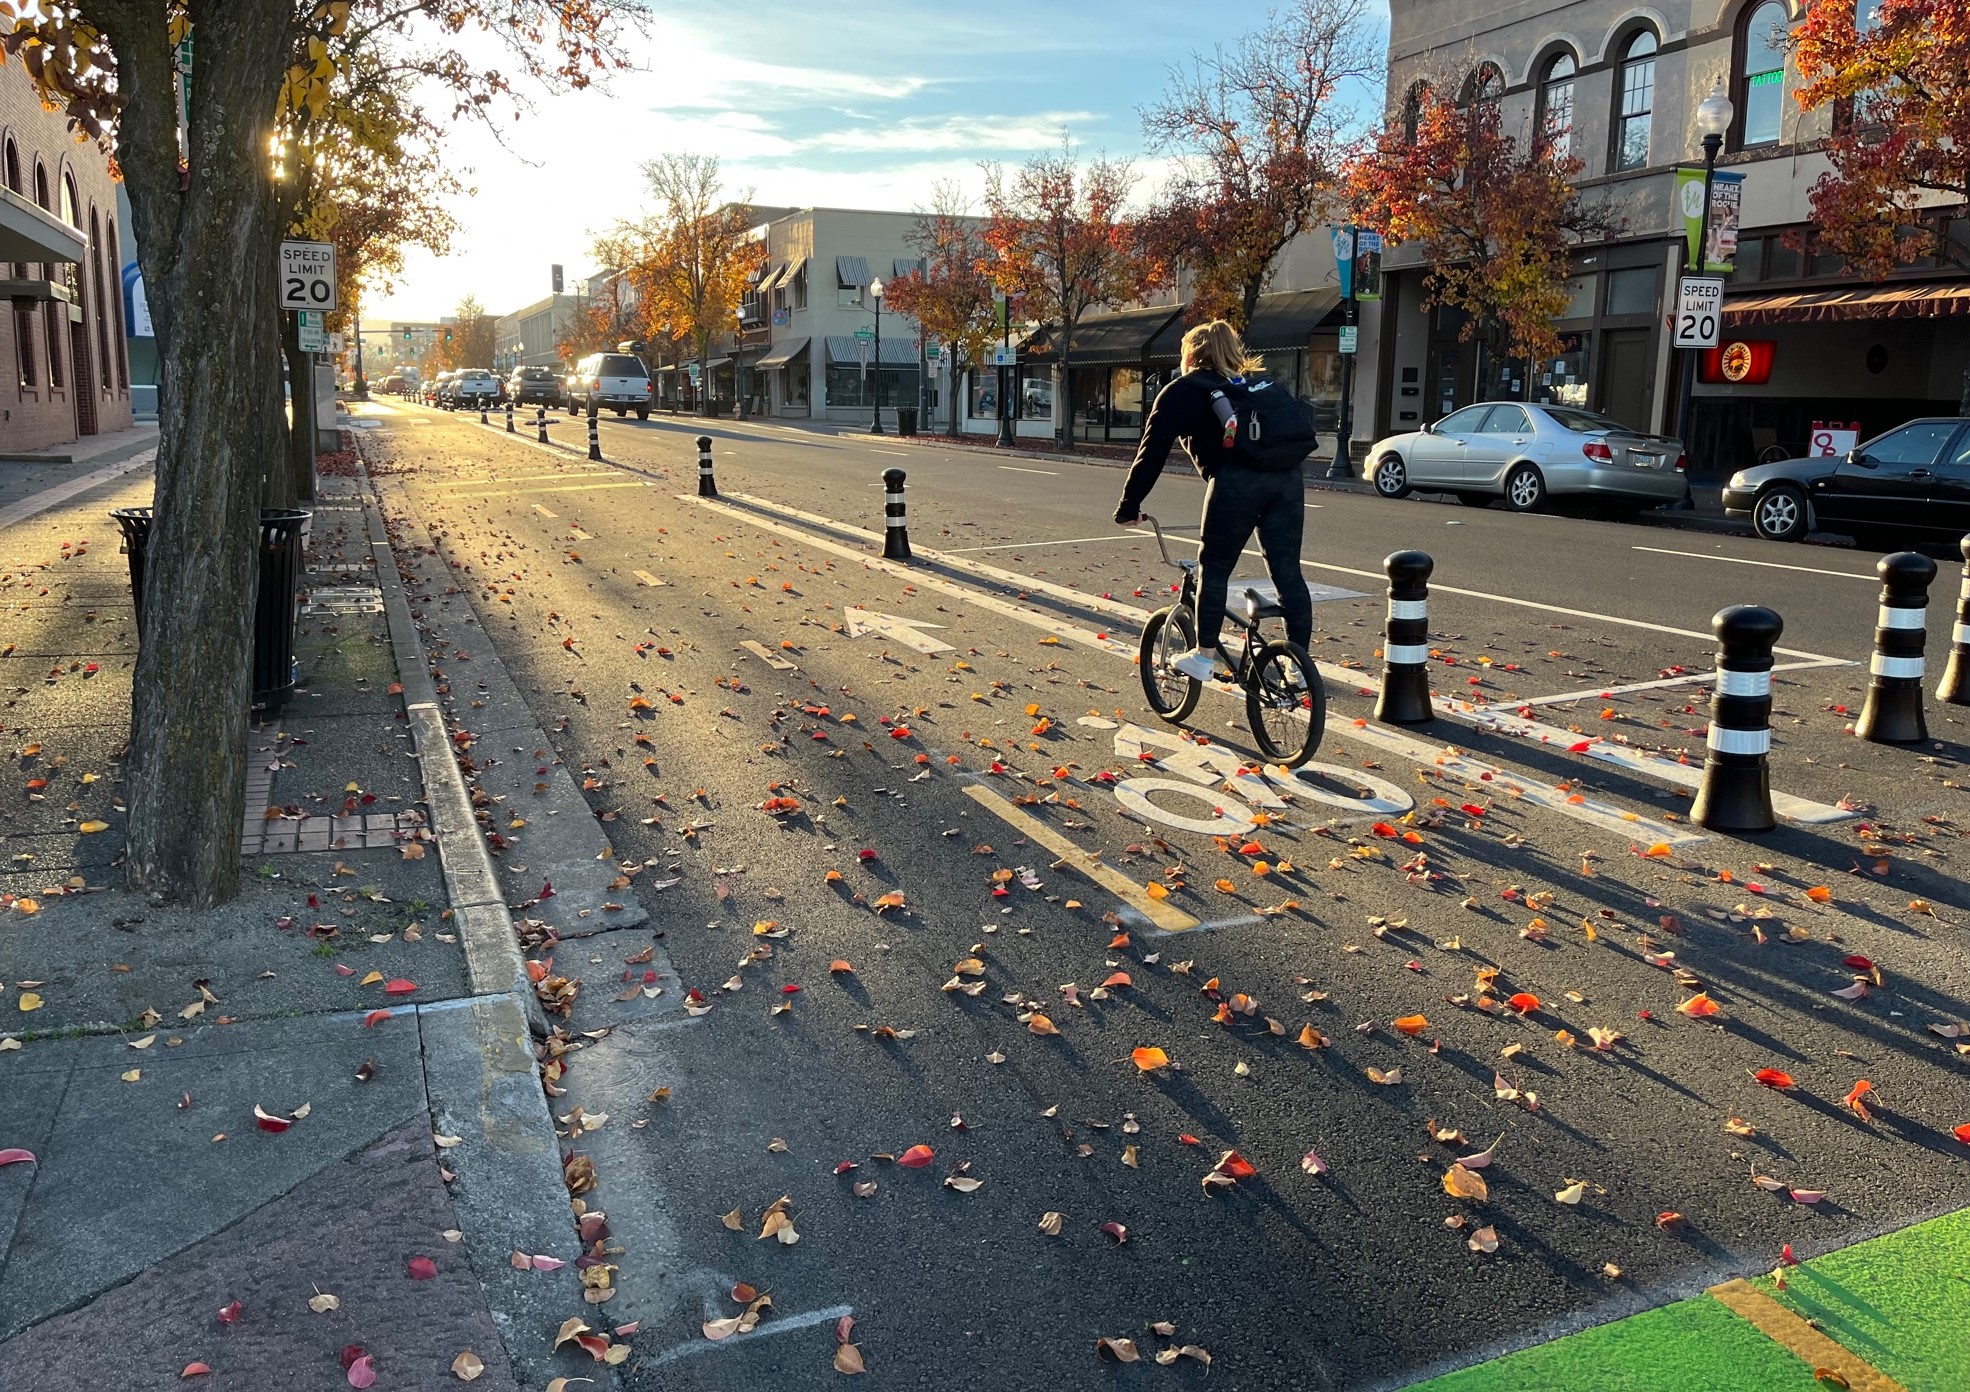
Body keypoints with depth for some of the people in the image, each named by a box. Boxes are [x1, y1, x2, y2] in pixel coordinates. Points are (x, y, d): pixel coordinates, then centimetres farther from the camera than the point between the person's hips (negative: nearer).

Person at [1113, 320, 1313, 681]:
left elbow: (1152, 454, 10)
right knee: (1288, 572, 8)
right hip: (1286, 477, 5)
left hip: (1236, 481, -5)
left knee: (1213, 569, 9)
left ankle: (1204, 656, 14)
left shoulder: (1182, 391, 14)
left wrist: (1128, 507, 17)